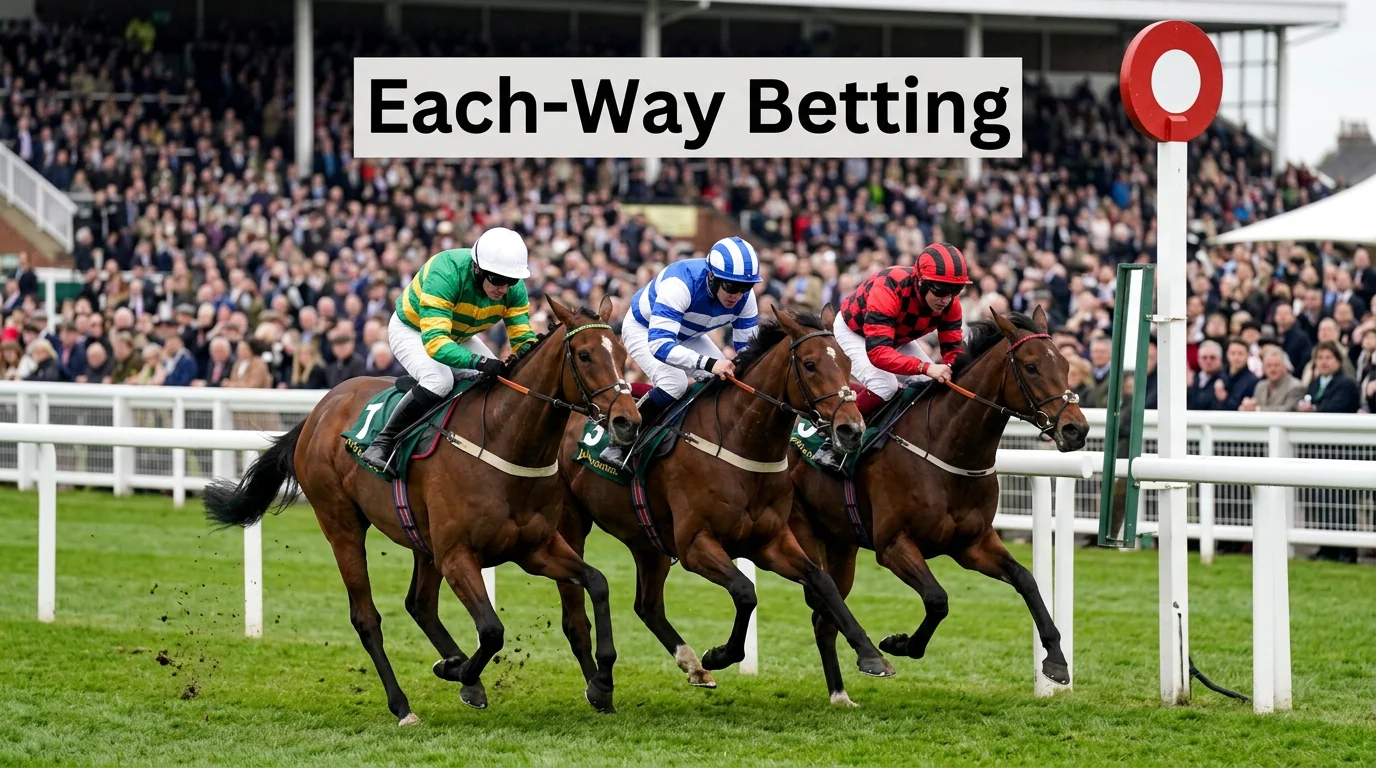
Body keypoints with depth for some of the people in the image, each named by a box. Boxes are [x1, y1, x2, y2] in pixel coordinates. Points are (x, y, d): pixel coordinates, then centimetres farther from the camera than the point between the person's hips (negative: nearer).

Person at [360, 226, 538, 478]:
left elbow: (523, 338, -17)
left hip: (459, 337, 7)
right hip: (411, 329, -7)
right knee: (440, 379, -33)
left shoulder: (514, 288, -23)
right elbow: (434, 342, -48)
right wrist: (479, 362, -62)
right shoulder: (445, 273, -41)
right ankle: (383, 444, -24)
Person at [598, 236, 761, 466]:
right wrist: (708, 363, -62)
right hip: (644, 329, -7)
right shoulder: (680, 284, -43)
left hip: (688, 335, 7)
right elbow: (659, 345, -50)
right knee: (674, 383, -30)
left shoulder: (745, 298, -24)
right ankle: (619, 447, -19)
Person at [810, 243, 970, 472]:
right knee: (884, 387, -28)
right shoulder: (890, 289, -43)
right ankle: (832, 443, -15)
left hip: (898, 338, 7)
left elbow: (953, 347, -18)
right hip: (853, 331, -7)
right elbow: (877, 351, -50)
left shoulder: (949, 301, -24)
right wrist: (926, 367, -62)